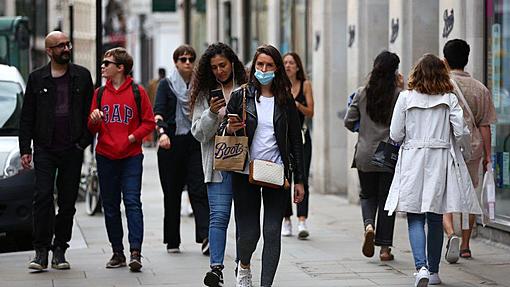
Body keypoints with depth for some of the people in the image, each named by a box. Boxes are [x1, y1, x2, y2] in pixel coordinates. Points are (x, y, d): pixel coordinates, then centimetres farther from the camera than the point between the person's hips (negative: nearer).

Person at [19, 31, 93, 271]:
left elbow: (90, 112, 9)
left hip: (72, 150, 1)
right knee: (43, 197, -11)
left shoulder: (82, 76, 7)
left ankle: (60, 251, 12)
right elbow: (26, 117, 7)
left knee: (67, 201, 4)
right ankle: (41, 251, -8)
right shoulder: (37, 78, 7)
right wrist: (25, 149, 1)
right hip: (44, 149, -1)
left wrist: (84, 141, -1)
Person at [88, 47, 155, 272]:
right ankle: (118, 253, 13)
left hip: (131, 156, -4)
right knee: (110, 205, 7)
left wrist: (133, 137, -11)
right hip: (105, 157, 4)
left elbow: (149, 123, 2)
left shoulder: (137, 92, 0)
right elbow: (92, 128, 12)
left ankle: (135, 253, -14)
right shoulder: (100, 93, 10)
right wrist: (94, 120, -10)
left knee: (132, 202, -10)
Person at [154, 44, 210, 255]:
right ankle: (172, 241, 13)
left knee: (199, 190, -10)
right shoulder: (166, 85, 3)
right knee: (172, 193, 5)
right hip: (171, 143, -1)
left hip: (196, 143, 1)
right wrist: (162, 132, -27)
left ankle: (205, 237, -19)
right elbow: (158, 112, -10)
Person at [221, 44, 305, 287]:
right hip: (246, 175, -1)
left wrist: (299, 180, 5)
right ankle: (243, 267, 32)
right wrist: (229, 129, -16)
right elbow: (223, 130, 9)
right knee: (249, 232, 0)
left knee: (273, 233, -4)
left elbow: (296, 141, 8)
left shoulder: (285, 100, 5)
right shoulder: (241, 96, 2)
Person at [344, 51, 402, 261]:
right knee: (387, 198, 7)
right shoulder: (399, 95, -9)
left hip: (365, 156, 2)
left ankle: (369, 225, -11)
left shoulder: (362, 94, -1)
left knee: (368, 195, 18)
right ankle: (384, 248, 7)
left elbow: (348, 122, 1)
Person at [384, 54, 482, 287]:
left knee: (415, 217, 0)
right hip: (441, 160, 1)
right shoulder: (449, 99, -1)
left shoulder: (406, 98, -2)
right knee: (436, 218, 12)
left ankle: (421, 267, -19)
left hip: (412, 160, -1)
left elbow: (395, 135, -2)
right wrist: (455, 145, 15)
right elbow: (461, 132, -6)